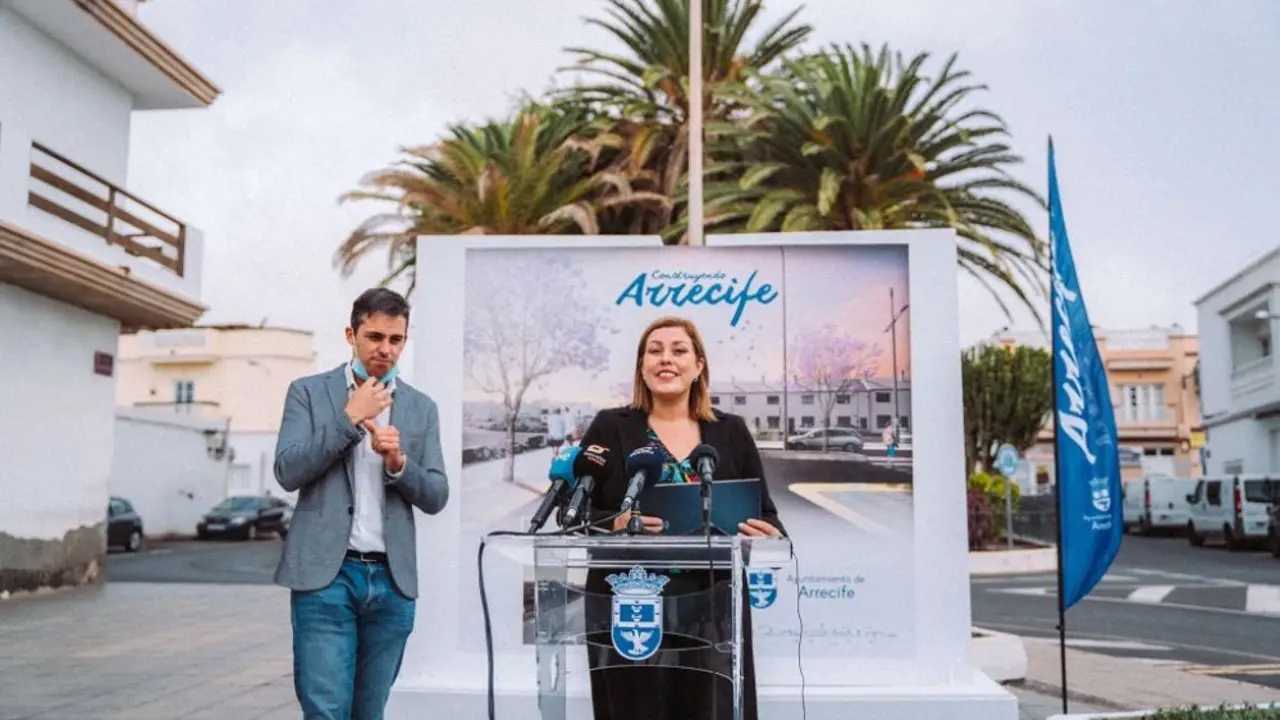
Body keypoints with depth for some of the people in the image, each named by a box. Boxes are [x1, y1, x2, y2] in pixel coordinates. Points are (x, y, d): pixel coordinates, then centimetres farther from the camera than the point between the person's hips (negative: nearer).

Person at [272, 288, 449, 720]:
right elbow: (288, 472, -7)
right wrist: (350, 418, -10)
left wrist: (398, 462, -11)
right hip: (326, 573, -3)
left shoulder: (421, 408, 11)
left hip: (392, 579, 3)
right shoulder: (309, 392, 4)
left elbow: (436, 498, 7)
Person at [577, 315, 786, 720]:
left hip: (713, 606, 2)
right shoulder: (609, 428, 3)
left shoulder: (731, 432, 9)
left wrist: (770, 537, -14)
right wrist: (615, 523, -19)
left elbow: (765, 515, 9)